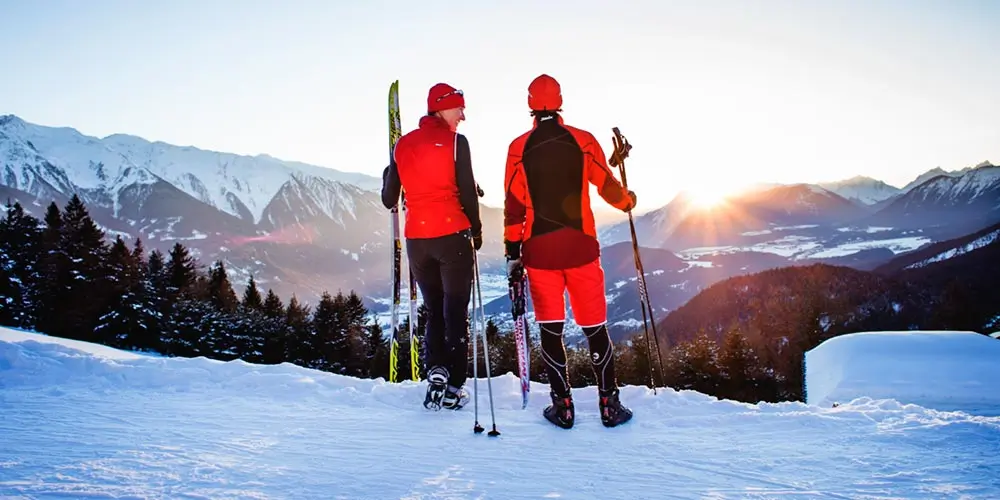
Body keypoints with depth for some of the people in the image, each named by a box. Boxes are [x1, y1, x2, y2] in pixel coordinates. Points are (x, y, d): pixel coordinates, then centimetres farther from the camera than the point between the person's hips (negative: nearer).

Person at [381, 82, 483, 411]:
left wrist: (388, 175, 30)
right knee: (456, 313, 6)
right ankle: (454, 387, 8)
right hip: (452, 236, -4)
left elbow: (389, 200, 10)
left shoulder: (403, 145, 7)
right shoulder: (455, 142, -6)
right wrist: (476, 230, 8)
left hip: (416, 239, 4)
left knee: (433, 311, 17)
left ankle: (436, 370, -1)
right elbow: (467, 192, -7)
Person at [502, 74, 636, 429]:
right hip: (580, 246, 0)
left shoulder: (519, 147, -1)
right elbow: (607, 187, 5)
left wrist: (512, 249, 4)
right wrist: (628, 200, 26)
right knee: (595, 326, 8)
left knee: (550, 328, 9)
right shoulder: (583, 141, -2)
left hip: (539, 249, 0)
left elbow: (514, 204, -2)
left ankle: (562, 406, 12)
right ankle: (609, 404, 13)